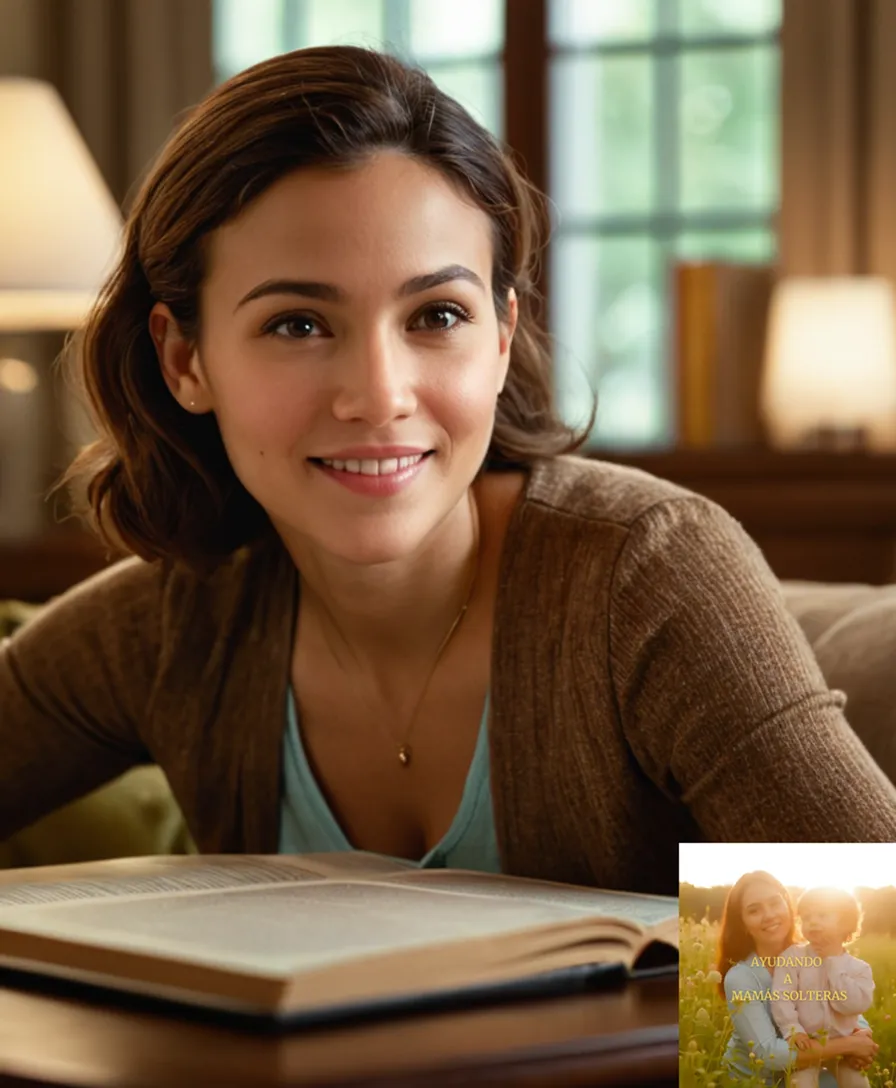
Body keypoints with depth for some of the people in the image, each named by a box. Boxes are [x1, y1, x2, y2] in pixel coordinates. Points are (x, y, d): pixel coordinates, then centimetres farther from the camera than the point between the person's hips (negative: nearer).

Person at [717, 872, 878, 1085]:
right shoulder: (740, 978, -20)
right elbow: (768, 1053, -28)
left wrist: (863, 1035, -22)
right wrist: (847, 1045, -27)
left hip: (802, 1074, 5)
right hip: (752, 1081, -5)